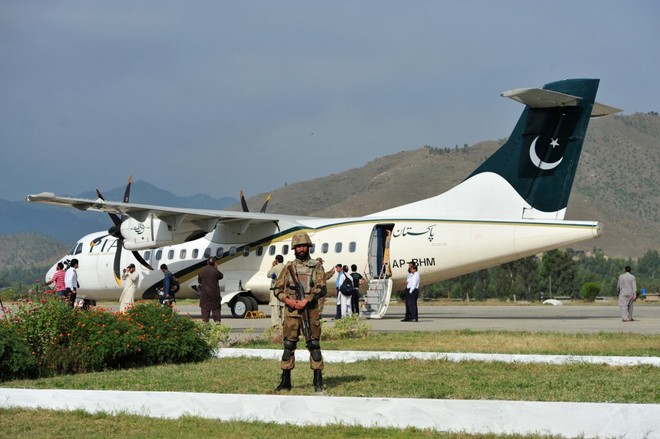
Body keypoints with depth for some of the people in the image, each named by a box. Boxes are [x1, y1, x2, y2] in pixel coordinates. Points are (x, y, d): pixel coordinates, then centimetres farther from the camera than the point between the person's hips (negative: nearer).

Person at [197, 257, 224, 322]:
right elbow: (221, 276, 9)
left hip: (204, 292, 1)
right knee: (216, 307, 8)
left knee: (205, 307, 6)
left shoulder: (202, 271, -3)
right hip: (214, 292, -1)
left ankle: (205, 321, 2)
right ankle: (217, 320, 4)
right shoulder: (215, 271, -10)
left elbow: (199, 280, 7)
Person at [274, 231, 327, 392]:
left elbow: (321, 288, -7)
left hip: (310, 310, -2)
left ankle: (318, 381, -1)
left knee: (314, 345, -4)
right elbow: (277, 289, 10)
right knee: (288, 345, 3)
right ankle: (285, 381, 8)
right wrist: (288, 300, -8)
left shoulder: (316, 266, 4)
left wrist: (306, 300, -18)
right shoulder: (289, 267, 11)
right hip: (291, 311, 2)